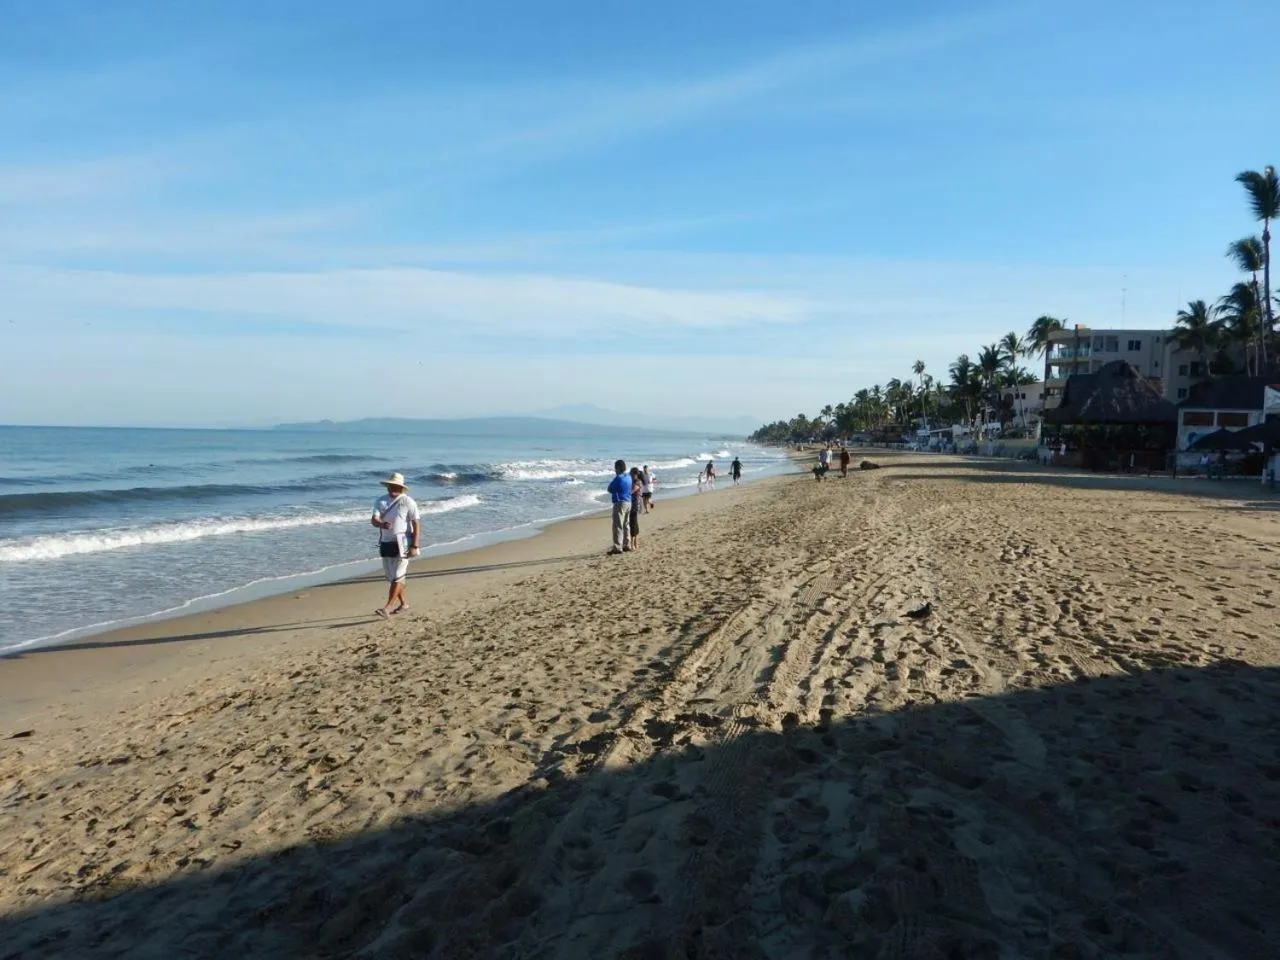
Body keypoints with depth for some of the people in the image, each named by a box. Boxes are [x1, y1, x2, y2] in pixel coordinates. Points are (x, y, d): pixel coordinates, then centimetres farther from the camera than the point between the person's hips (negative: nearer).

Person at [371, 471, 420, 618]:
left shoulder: (408, 502, -8)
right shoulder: (381, 500, 5)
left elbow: (417, 525, -10)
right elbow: (374, 519, -5)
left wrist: (414, 546, -16)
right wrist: (381, 524, -30)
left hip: (402, 544, -6)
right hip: (385, 544, 6)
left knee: (397, 576, -10)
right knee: (390, 577, 13)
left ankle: (388, 607, -13)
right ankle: (403, 603, 27)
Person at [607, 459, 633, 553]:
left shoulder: (618, 478, -17)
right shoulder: (628, 477, 9)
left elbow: (610, 489, -8)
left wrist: (611, 482, 10)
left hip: (620, 503, -9)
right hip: (628, 503, 9)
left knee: (618, 526, -8)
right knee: (626, 525, 17)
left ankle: (617, 547, -11)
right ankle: (627, 545, 22)